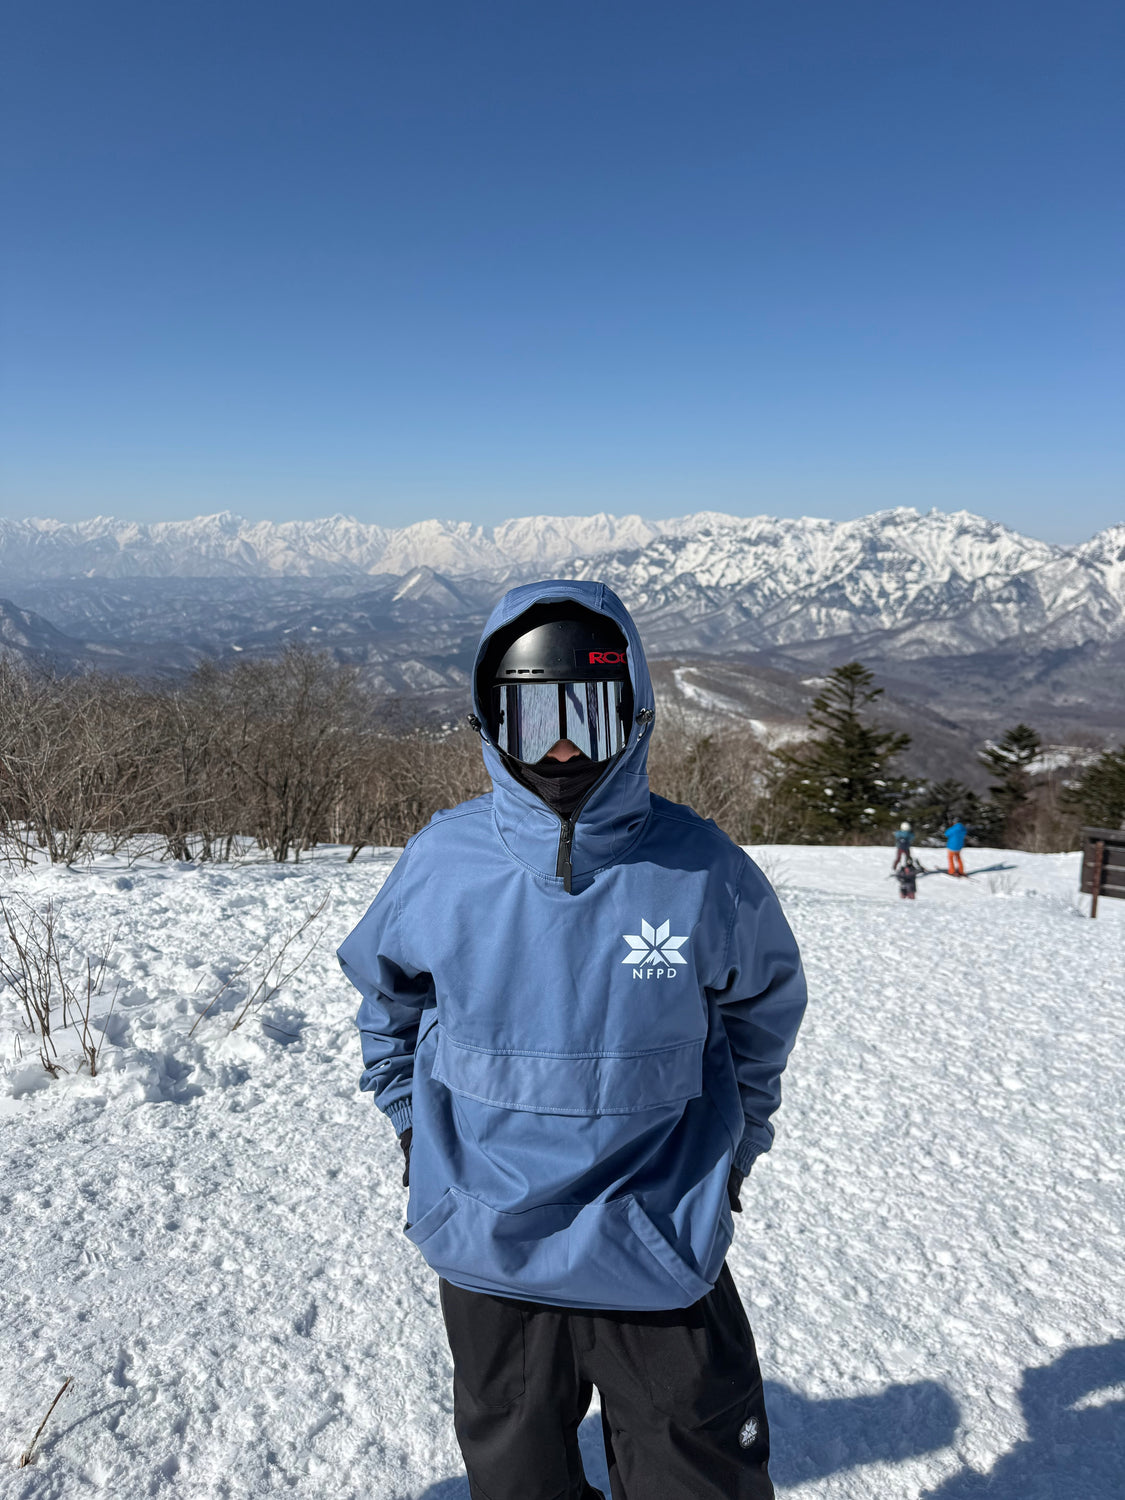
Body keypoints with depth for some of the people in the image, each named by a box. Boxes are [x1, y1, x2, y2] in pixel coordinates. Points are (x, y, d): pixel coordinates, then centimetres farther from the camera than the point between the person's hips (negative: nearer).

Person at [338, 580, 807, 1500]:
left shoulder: (699, 870, -14)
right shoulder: (442, 863, -12)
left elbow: (765, 1010, 5)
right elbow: (385, 995, 9)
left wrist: (731, 1149, 8)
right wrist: (420, 1130, 7)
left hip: (661, 1260, -1)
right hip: (488, 1256, 2)